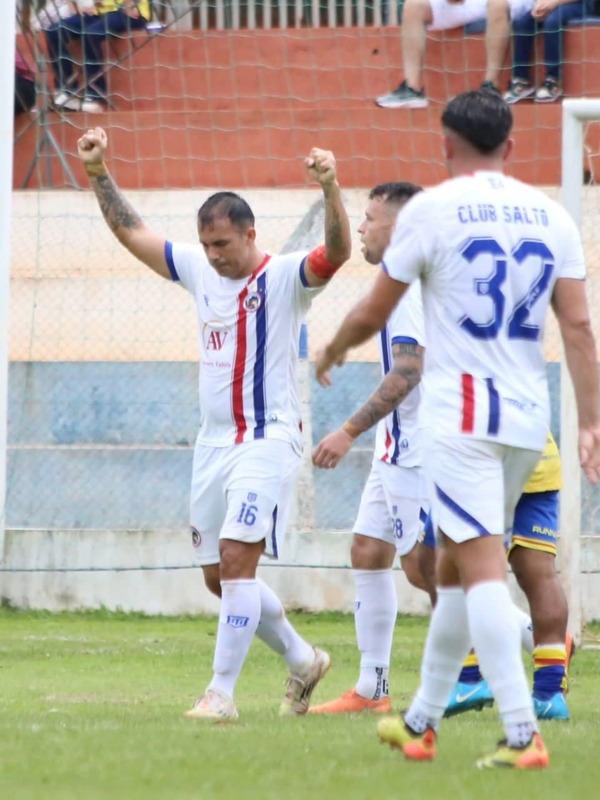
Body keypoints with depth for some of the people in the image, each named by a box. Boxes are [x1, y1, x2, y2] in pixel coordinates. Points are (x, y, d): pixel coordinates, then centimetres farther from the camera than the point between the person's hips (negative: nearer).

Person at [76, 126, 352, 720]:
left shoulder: (283, 277, -9)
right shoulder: (199, 270, 9)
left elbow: (336, 252, -27)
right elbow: (130, 232, 17)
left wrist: (330, 189, -42)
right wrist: (98, 174, 9)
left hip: (267, 442, -7)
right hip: (213, 443, 7)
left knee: (236, 558, -17)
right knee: (219, 576, 10)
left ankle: (221, 692, -16)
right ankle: (301, 659, 29)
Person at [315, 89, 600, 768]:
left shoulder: (430, 209, -5)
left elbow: (373, 312, 4)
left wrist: (331, 353, 24)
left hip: (461, 413, -6)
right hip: (528, 419, 6)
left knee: (481, 569, -10)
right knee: (453, 567, 18)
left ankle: (522, 734, -21)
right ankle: (421, 723, 27)